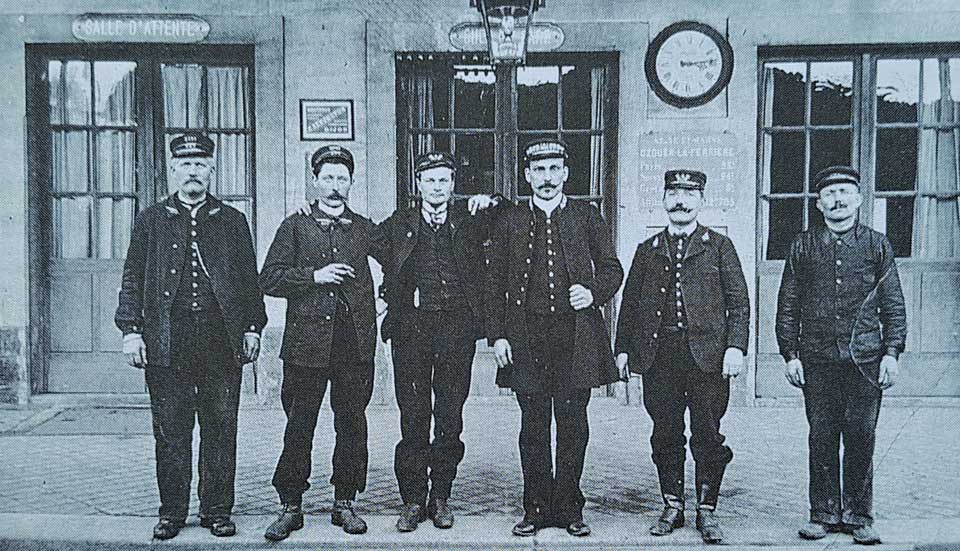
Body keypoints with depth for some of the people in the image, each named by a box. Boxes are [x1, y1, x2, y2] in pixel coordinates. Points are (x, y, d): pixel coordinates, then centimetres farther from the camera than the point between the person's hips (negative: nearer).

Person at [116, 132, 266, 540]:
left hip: (222, 339, 1)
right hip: (167, 341, 0)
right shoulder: (150, 220, 10)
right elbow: (132, 279, 7)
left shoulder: (232, 220, 12)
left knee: (221, 428, 4)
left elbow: (249, 278, 11)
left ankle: (216, 509, 14)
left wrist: (252, 327, 3)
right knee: (170, 430, 4)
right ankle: (172, 512, 16)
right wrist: (131, 330, -2)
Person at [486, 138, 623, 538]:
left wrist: (594, 293, -8)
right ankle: (536, 508, 15)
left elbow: (612, 268, 13)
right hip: (526, 336, 0)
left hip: (575, 335, 0)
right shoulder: (509, 222, 9)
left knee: (573, 424, 3)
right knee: (533, 426, 5)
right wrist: (497, 336, -1)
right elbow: (496, 283, 7)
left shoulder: (587, 217, 10)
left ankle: (569, 509, 14)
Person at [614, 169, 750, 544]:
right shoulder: (647, 250, 15)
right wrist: (623, 349, 6)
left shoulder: (719, 246, 8)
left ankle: (707, 511, 13)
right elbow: (630, 303, 14)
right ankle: (672, 506, 20)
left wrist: (735, 347, -9)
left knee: (707, 436, 1)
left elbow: (739, 302, 3)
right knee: (665, 435, 7)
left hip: (707, 354, -2)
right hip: (659, 354, 2)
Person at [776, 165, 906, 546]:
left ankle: (858, 516, 16)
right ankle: (824, 514, 16)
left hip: (864, 359, 0)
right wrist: (790, 355, 1)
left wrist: (891, 353, -1)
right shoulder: (803, 247, 7)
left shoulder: (876, 245, 7)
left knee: (861, 439, 3)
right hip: (817, 360, 1)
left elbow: (893, 304, 7)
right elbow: (787, 306, 8)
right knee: (821, 440, 5)